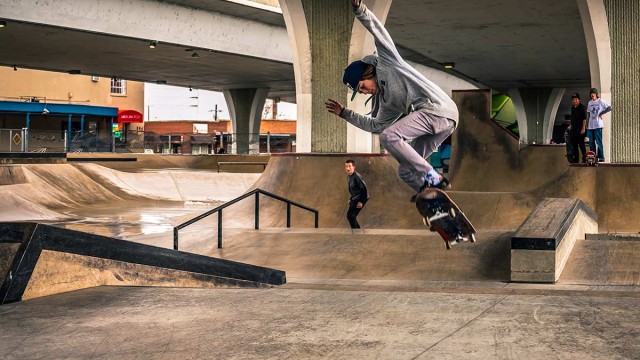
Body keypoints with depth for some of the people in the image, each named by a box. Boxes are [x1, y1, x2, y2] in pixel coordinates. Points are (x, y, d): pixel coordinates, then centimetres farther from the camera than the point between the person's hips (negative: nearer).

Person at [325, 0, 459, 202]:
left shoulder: (387, 63, 8)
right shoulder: (385, 101, 26)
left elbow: (379, 32, -3)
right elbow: (374, 125, 37)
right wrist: (344, 113, 37)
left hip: (437, 108, -9)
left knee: (389, 136, -18)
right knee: (406, 172, 7)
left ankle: (432, 178, -17)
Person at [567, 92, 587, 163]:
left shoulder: (582, 108, -11)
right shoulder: (573, 107, 14)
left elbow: (584, 119, -15)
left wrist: (583, 128, -20)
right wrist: (571, 125, 22)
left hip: (580, 130, -8)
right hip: (574, 129, 8)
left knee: (581, 144, -7)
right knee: (574, 144, 10)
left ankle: (584, 158, 0)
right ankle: (575, 158, 18)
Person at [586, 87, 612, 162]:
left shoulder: (601, 101, -1)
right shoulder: (590, 102, 16)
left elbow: (609, 108, -7)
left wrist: (601, 113, -11)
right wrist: (587, 124, 12)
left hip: (598, 125, -6)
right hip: (590, 125, 6)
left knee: (599, 142, -8)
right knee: (591, 142, 6)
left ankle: (601, 158, -6)